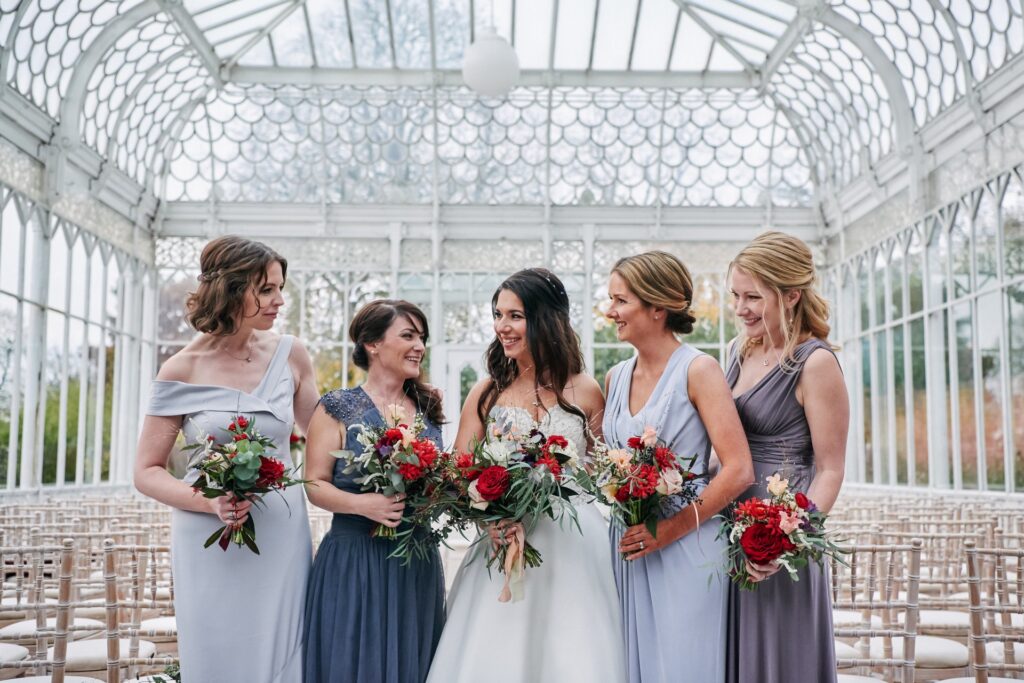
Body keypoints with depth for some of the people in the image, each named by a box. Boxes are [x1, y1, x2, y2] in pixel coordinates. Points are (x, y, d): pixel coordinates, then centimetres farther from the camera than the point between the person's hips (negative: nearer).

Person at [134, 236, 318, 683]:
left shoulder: (290, 355, 0)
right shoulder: (183, 371, -8)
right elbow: (147, 472, -4)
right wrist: (211, 503, -20)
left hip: (282, 534, 2)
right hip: (211, 541, -2)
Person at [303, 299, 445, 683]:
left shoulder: (427, 409, 8)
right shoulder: (338, 408, -4)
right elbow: (316, 485, -6)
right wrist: (362, 504, -22)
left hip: (418, 563, 4)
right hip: (355, 561, -4)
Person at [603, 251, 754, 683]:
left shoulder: (697, 370, -8)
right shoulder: (615, 378, 10)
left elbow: (738, 471, -14)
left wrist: (672, 529, -16)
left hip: (685, 550, -6)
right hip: (626, 548, 6)